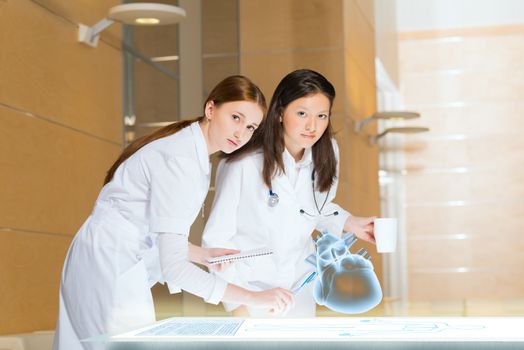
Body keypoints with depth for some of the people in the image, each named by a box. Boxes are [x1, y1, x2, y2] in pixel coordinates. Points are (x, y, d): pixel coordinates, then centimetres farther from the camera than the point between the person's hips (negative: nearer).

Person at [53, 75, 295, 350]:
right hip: (110, 272, -10)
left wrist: (203, 254, 6)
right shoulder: (179, 159, -20)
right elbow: (173, 266, -25)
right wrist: (253, 298, -24)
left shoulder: (194, 153, 10)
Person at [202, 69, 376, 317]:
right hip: (252, 284, -5)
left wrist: (349, 223, -6)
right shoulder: (242, 164, -24)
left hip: (300, 284, 5)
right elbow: (216, 239, -17)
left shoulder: (325, 154, -8)